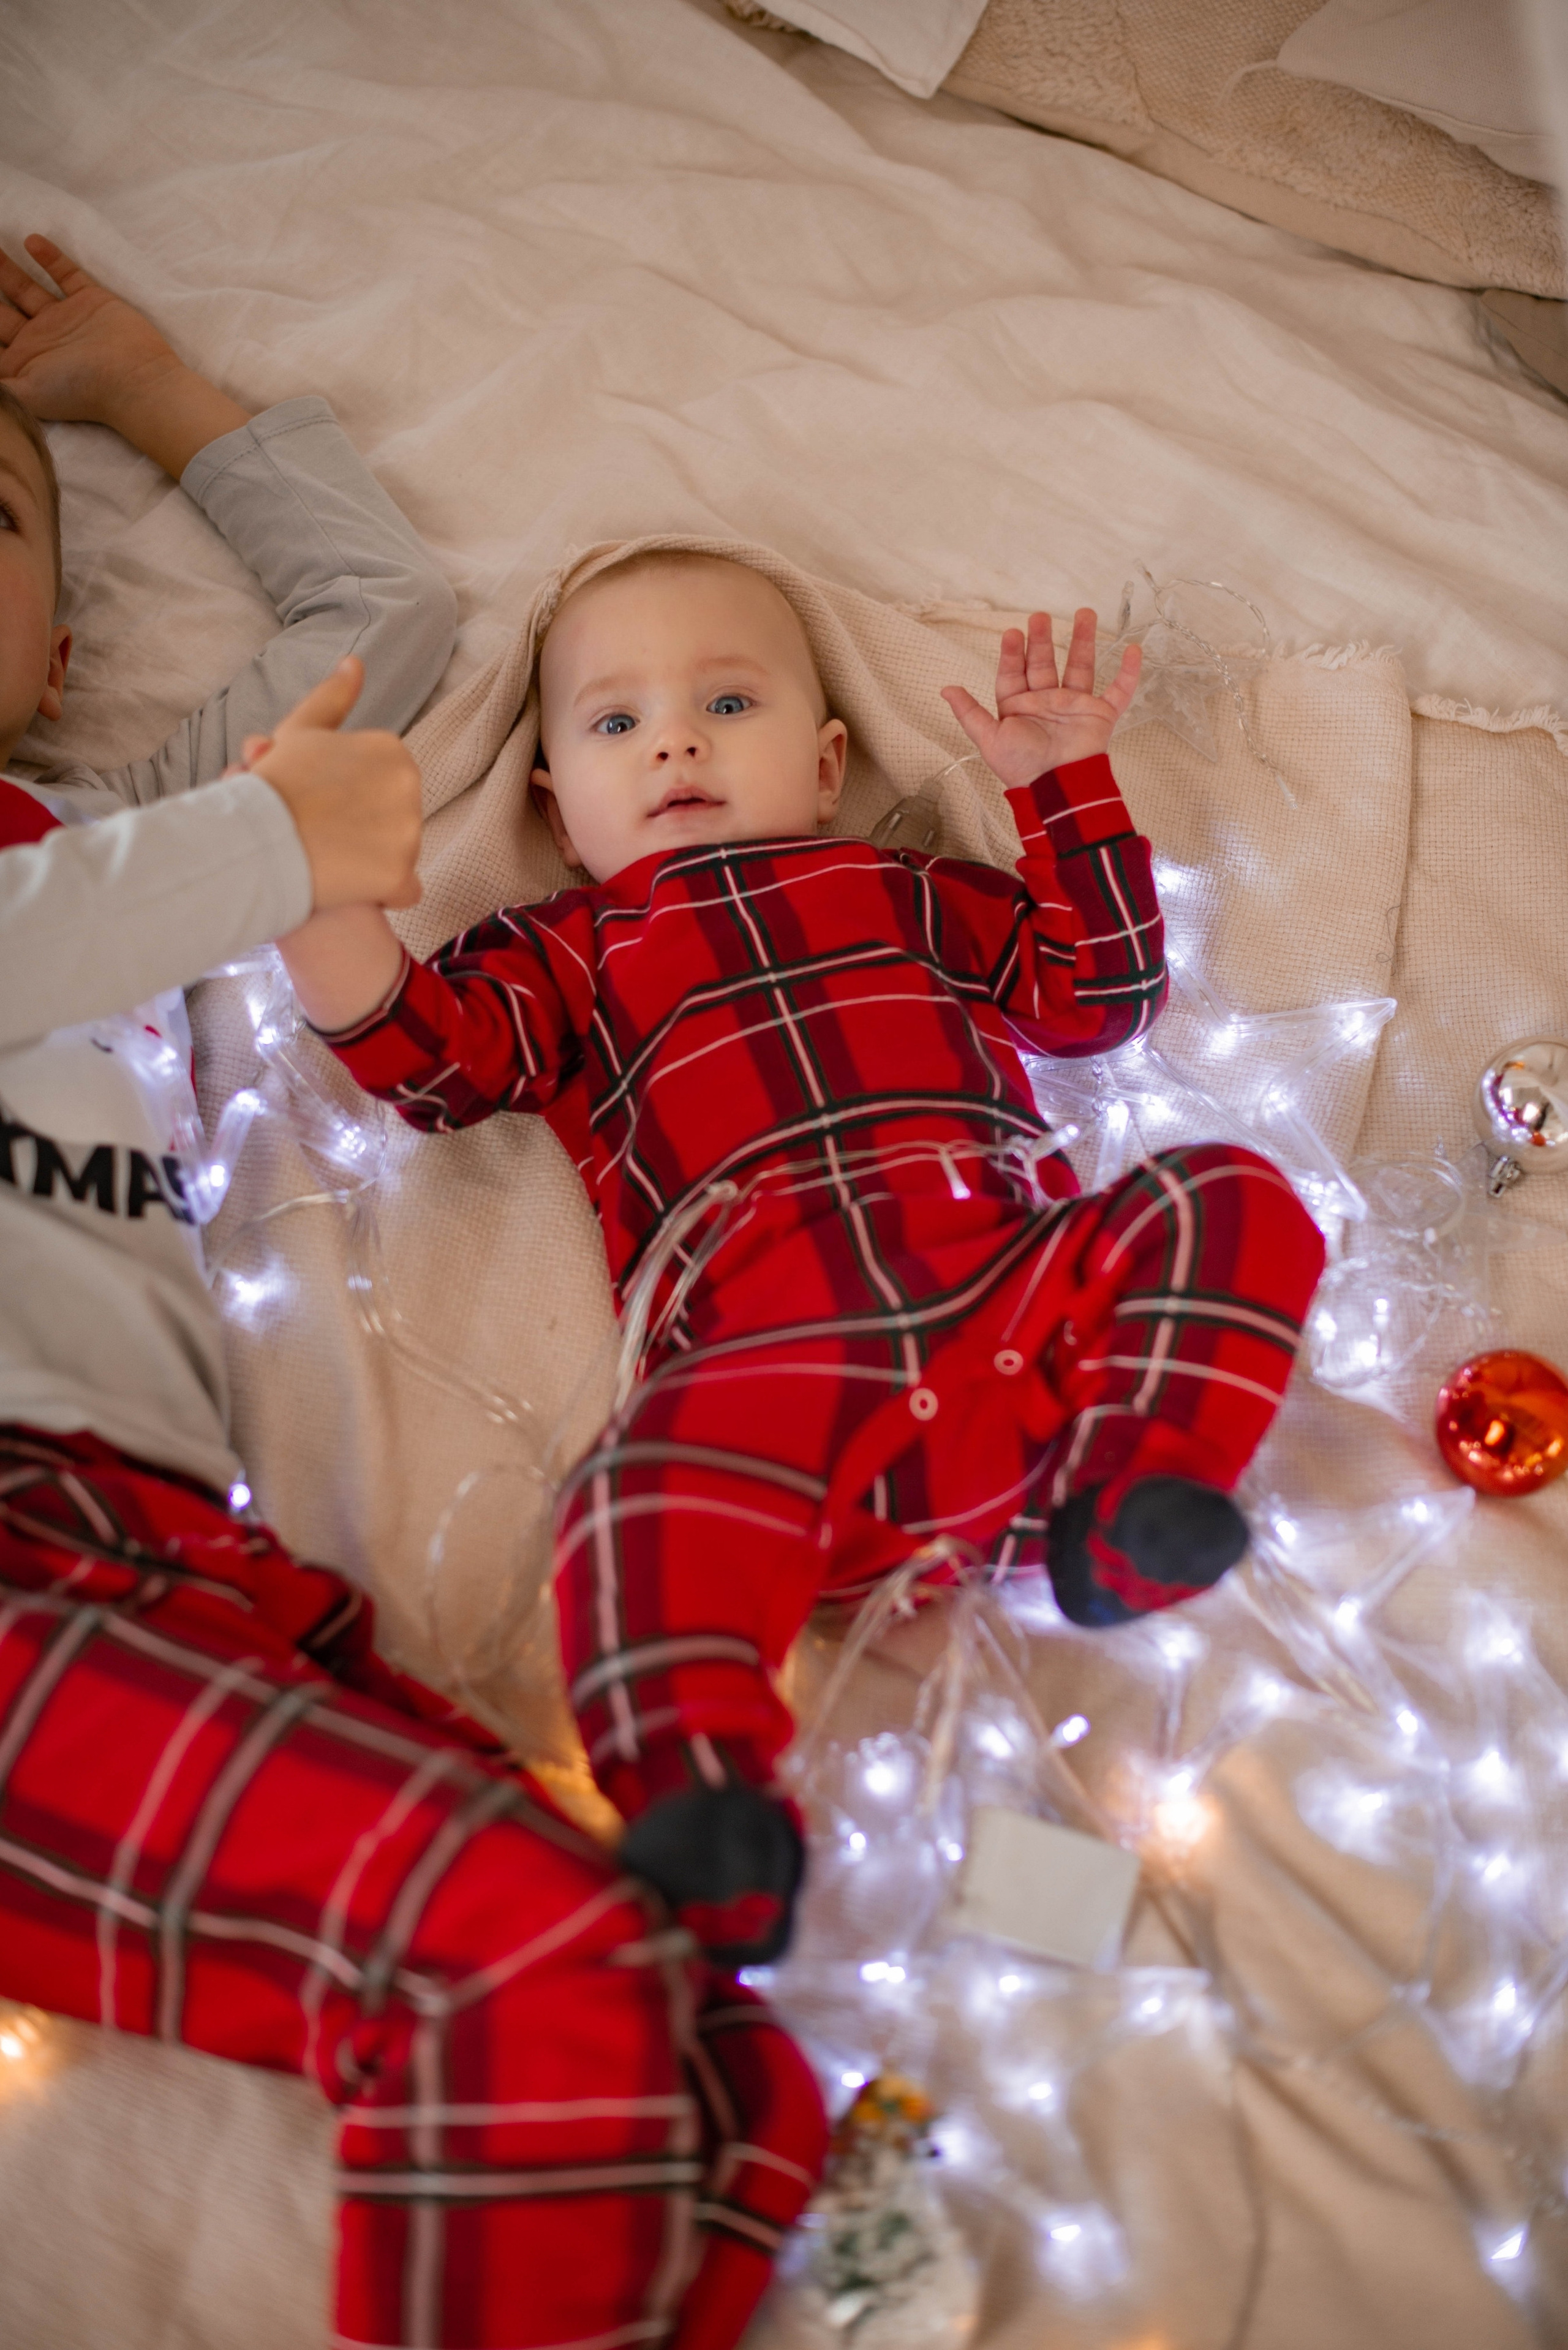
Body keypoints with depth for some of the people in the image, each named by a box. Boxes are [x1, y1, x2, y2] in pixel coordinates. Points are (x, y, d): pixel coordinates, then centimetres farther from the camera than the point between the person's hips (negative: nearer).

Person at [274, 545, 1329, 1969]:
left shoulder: (905, 893, 35)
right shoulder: (571, 951, 30)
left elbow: (1105, 989, 33)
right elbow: (437, 1053, 12)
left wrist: (1065, 781, 27)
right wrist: (324, 904, -5)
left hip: (1021, 1292, 3)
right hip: (771, 1354, -3)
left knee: (1236, 1204, -16)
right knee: (655, 1495, -33)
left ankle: (1123, 1501, -27)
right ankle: (701, 1807, -39)